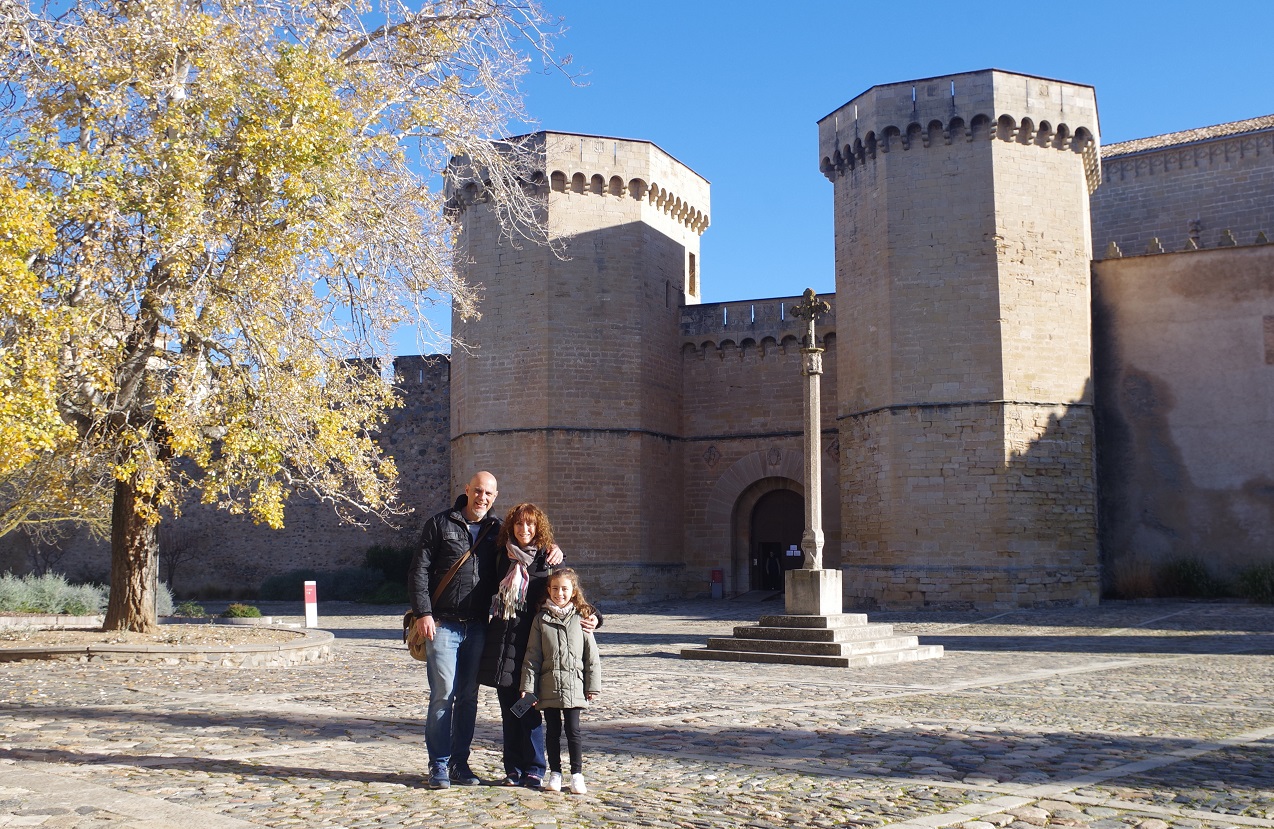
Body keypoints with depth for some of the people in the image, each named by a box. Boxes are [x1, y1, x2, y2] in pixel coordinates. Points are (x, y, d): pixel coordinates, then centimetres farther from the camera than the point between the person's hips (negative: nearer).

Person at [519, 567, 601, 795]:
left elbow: (591, 655, 4)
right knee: (552, 731, 9)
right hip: (548, 686, 1)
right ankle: (555, 773, 20)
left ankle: (577, 774, 11)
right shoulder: (541, 618, 4)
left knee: (573, 731, 0)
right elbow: (532, 655, 3)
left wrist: (593, 686, 2)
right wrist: (528, 686, -1)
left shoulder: (581, 618, 2)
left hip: (573, 687, -1)